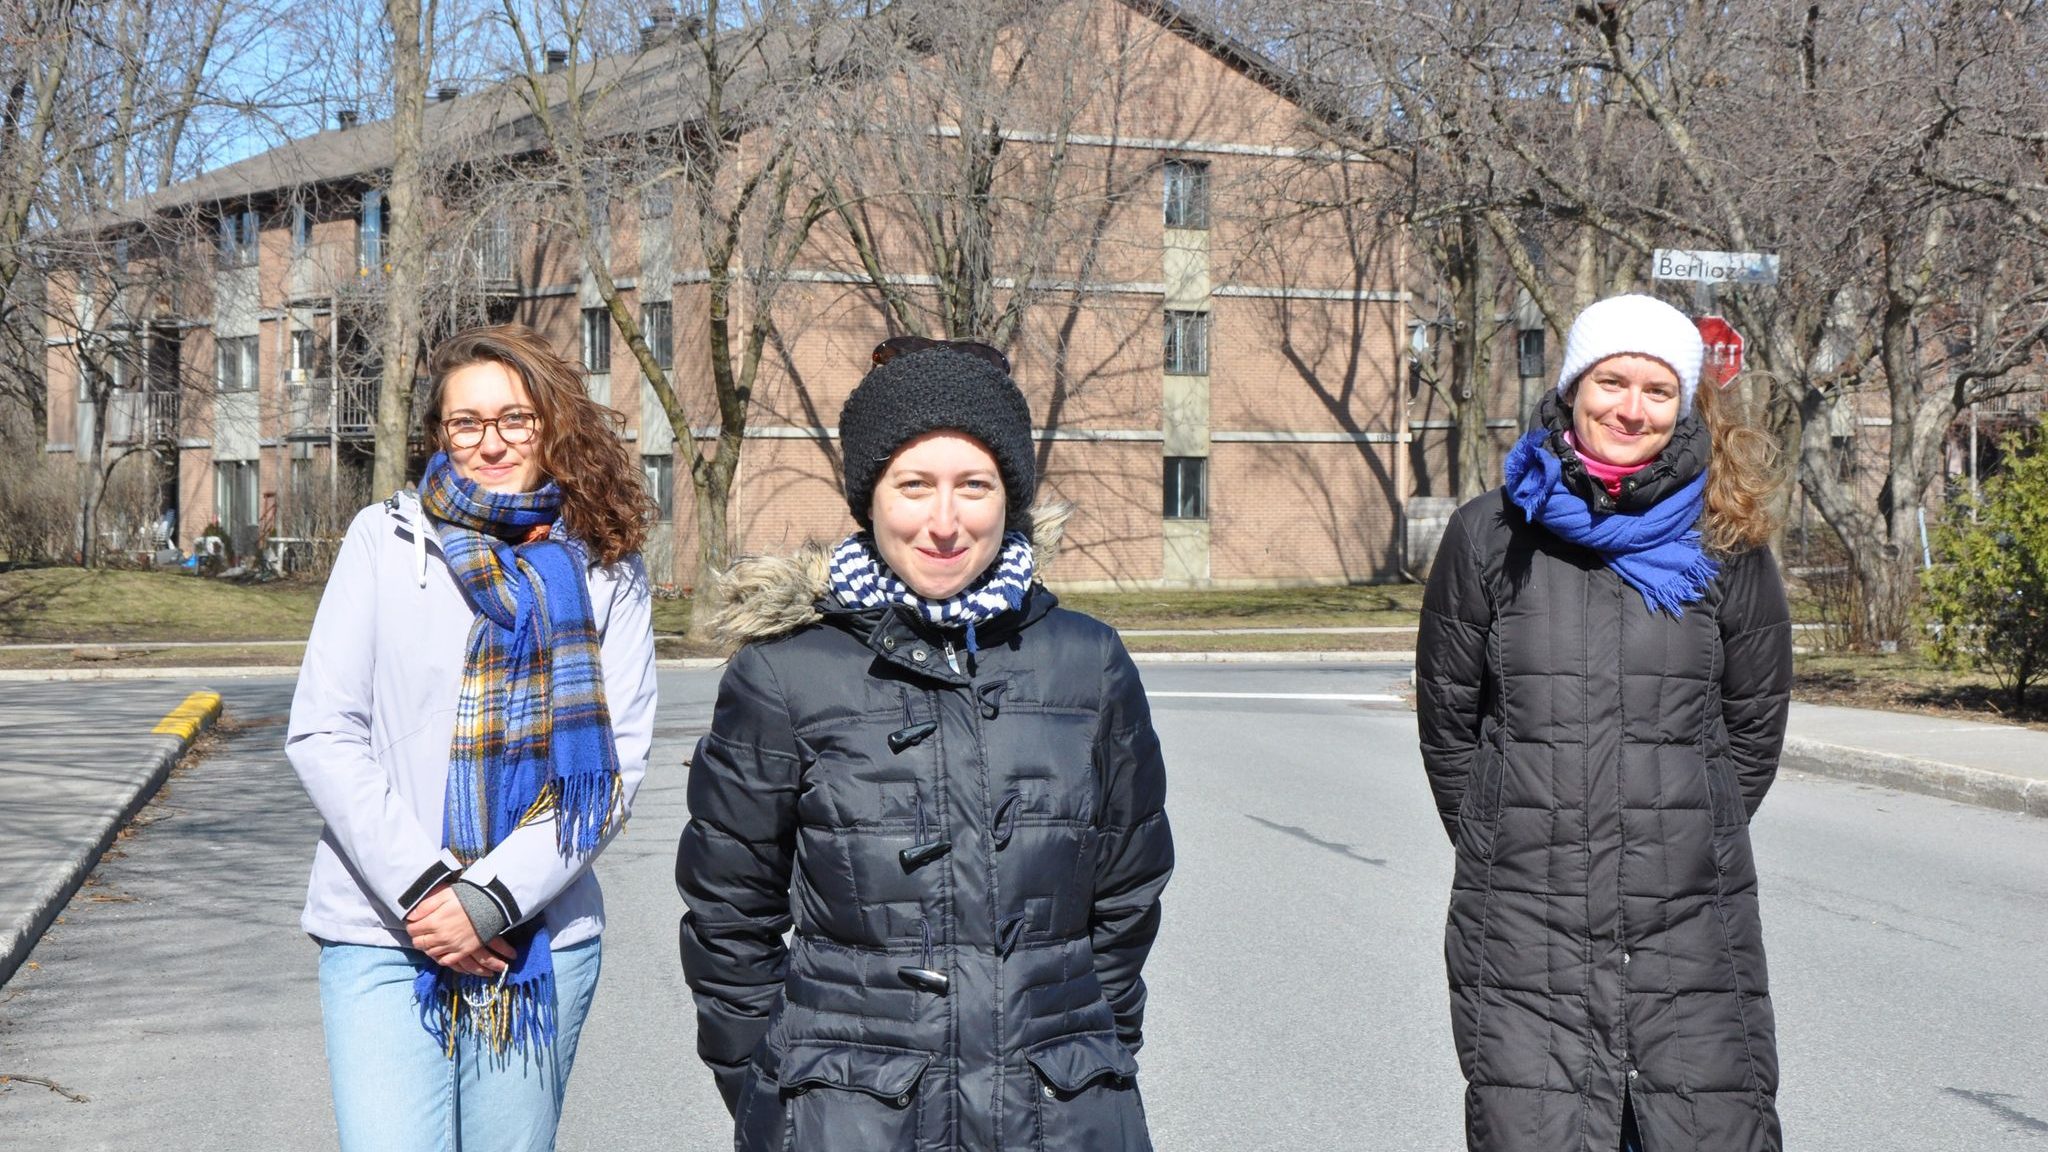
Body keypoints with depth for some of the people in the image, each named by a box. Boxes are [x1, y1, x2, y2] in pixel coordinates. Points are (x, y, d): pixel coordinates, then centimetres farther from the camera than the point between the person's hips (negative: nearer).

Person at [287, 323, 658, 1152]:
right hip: (382, 934, -1)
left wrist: (496, 897, -11)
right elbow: (321, 733, -1)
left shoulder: (606, 570, 4)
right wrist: (421, 886, -11)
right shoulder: (385, 540, 2)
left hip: (543, 940, 1)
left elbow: (619, 758, -1)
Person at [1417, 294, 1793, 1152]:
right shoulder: (1492, 536, 2)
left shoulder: (1724, 543, 4)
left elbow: (1753, 727, 14)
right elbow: (1448, 721, 10)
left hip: (1692, 929, 1)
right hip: (1525, 929, -1)